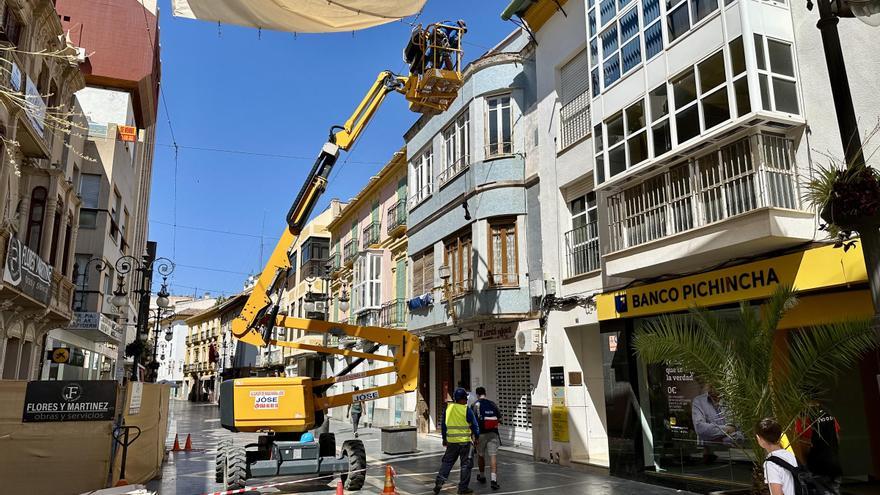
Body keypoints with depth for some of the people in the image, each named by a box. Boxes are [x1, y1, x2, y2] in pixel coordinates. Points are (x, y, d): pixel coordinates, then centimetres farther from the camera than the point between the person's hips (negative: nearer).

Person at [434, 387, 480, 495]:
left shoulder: (448, 408, 2)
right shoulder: (467, 410, -11)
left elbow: (443, 424, 10)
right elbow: (474, 425, -6)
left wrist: (444, 438, 21)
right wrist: (477, 436, 11)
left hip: (451, 441, 4)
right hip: (465, 441, -4)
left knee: (447, 462, 16)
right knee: (466, 464, 7)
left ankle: (439, 482, 5)